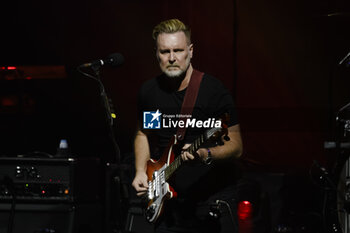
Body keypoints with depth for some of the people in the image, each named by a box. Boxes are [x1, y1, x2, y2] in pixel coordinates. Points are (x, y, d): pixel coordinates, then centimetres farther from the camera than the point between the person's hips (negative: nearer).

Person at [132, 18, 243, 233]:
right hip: (170, 201, 4)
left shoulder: (213, 91, -12)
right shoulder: (149, 92, 4)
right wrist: (141, 172, 7)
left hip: (213, 197, -4)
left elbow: (236, 147, -10)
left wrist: (205, 155, -28)